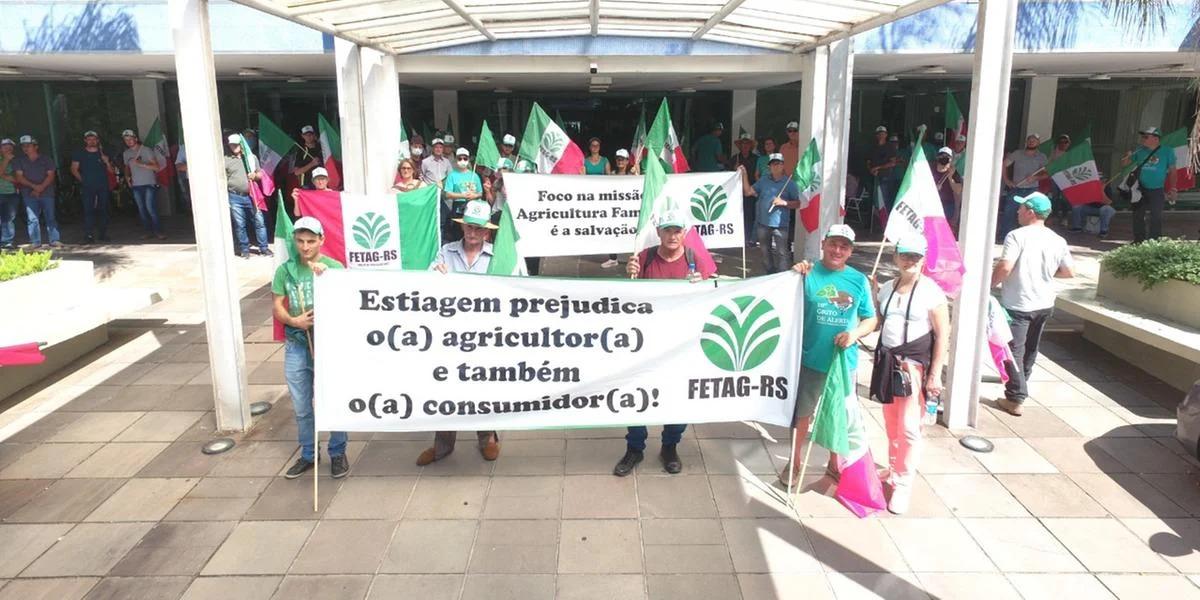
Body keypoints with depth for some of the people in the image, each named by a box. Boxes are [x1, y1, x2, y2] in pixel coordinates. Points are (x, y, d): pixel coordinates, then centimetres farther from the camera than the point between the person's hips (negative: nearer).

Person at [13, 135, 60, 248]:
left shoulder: (46, 159, 8)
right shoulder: (19, 161, 10)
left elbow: (51, 175, 0)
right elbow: (19, 177, 1)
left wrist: (41, 187, -13)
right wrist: (34, 186, -14)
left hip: (47, 192, -1)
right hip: (29, 194, 1)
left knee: (50, 217, -3)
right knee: (32, 219, -4)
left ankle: (54, 240, -2)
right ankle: (35, 241, -2)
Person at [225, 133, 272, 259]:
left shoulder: (251, 157, 12)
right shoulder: (225, 160, 4)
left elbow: (260, 174, 16)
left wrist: (255, 175, -8)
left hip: (251, 196, 2)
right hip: (235, 198, -2)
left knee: (259, 222, 0)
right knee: (240, 225, 4)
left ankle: (263, 248, 8)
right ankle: (244, 249, 14)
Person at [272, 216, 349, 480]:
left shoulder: (334, 267, -8)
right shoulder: (285, 270, 2)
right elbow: (277, 307, 6)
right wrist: (294, 321, -14)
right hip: (296, 346, 3)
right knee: (301, 406, 14)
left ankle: (338, 453, 22)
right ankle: (307, 454, 29)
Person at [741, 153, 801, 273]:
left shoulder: (790, 183, -2)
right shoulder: (763, 181, 8)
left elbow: (798, 204, -2)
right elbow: (748, 192, 4)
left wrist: (784, 202, -17)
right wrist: (744, 175, -4)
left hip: (780, 225, -4)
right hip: (763, 224, 4)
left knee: (781, 253, -7)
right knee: (766, 252, 16)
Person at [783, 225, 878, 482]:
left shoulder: (859, 280, -1)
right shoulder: (808, 273, -8)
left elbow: (871, 319, 5)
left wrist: (855, 333, -14)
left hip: (845, 361, 2)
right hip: (810, 360, -2)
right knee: (801, 412, 13)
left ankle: (834, 464, 38)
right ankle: (796, 461, 34)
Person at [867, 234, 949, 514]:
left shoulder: (932, 292, -9)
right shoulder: (886, 288, 7)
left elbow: (943, 336, -9)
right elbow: (876, 323, 10)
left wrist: (935, 374, -12)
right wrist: (872, 295, -1)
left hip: (915, 364, -5)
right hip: (887, 361, 5)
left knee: (909, 426, -6)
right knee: (891, 424, 15)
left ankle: (904, 484, 4)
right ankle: (894, 472, 31)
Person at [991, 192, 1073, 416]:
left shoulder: (1017, 236, -16)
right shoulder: (1058, 240, 2)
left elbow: (1004, 267, -25)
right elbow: (1069, 272, 8)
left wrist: (989, 284, -9)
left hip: (1018, 304, -6)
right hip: (1044, 304, 6)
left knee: (1014, 350, 0)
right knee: (1030, 348, 22)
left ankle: (1015, 398, -3)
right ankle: (1020, 385, 41)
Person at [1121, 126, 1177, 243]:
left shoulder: (1167, 152, -3)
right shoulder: (1140, 151, 3)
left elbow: (1172, 171, 3)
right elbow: (1124, 164, 8)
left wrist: (1173, 189, 1)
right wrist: (1128, 157, -15)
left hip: (1157, 191, -3)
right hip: (1141, 190, 3)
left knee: (1156, 217, -3)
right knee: (1138, 215, 6)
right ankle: (1139, 239, 17)